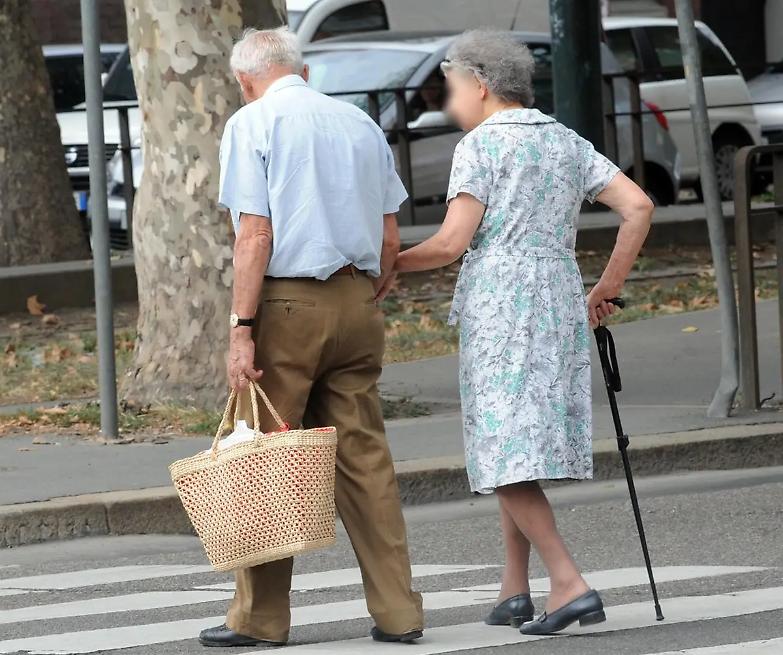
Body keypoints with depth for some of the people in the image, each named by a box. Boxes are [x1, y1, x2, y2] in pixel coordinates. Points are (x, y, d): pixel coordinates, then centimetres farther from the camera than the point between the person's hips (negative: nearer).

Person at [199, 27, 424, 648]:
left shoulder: (252, 124, -4)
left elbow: (254, 236, -12)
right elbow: (390, 240, 13)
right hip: (358, 301, 5)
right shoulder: (361, 123, 14)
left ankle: (261, 616, 4)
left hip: (287, 301, -5)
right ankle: (397, 612, 4)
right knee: (365, 457, 7)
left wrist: (242, 328, -13)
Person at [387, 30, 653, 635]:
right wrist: (608, 288, 13)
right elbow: (638, 207, 6)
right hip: (560, 302, 7)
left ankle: (571, 586, -19)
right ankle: (515, 592, 14)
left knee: (506, 456, -8)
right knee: (522, 450, 15)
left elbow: (453, 242, -11)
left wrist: (391, 265, 5)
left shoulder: (482, 144, -4)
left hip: (498, 306, -7)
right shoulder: (568, 143, 15)